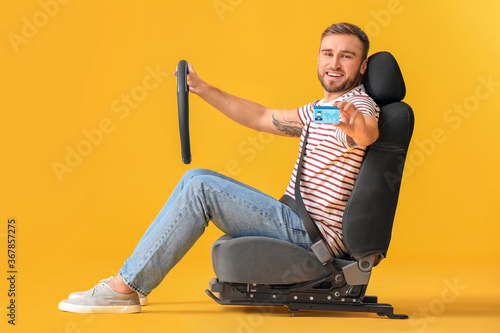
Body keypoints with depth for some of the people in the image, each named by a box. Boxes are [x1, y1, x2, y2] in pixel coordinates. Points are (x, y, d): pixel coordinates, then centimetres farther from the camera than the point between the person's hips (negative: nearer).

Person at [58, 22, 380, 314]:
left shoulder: (359, 105, -13)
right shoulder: (319, 109, 19)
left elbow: (370, 133, -38)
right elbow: (261, 118, 25)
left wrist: (357, 125, -62)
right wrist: (201, 88, 19)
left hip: (314, 236, -10)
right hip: (299, 222, 10)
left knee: (201, 188, -16)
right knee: (196, 178, 9)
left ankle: (125, 288, -12)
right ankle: (133, 277, 8)